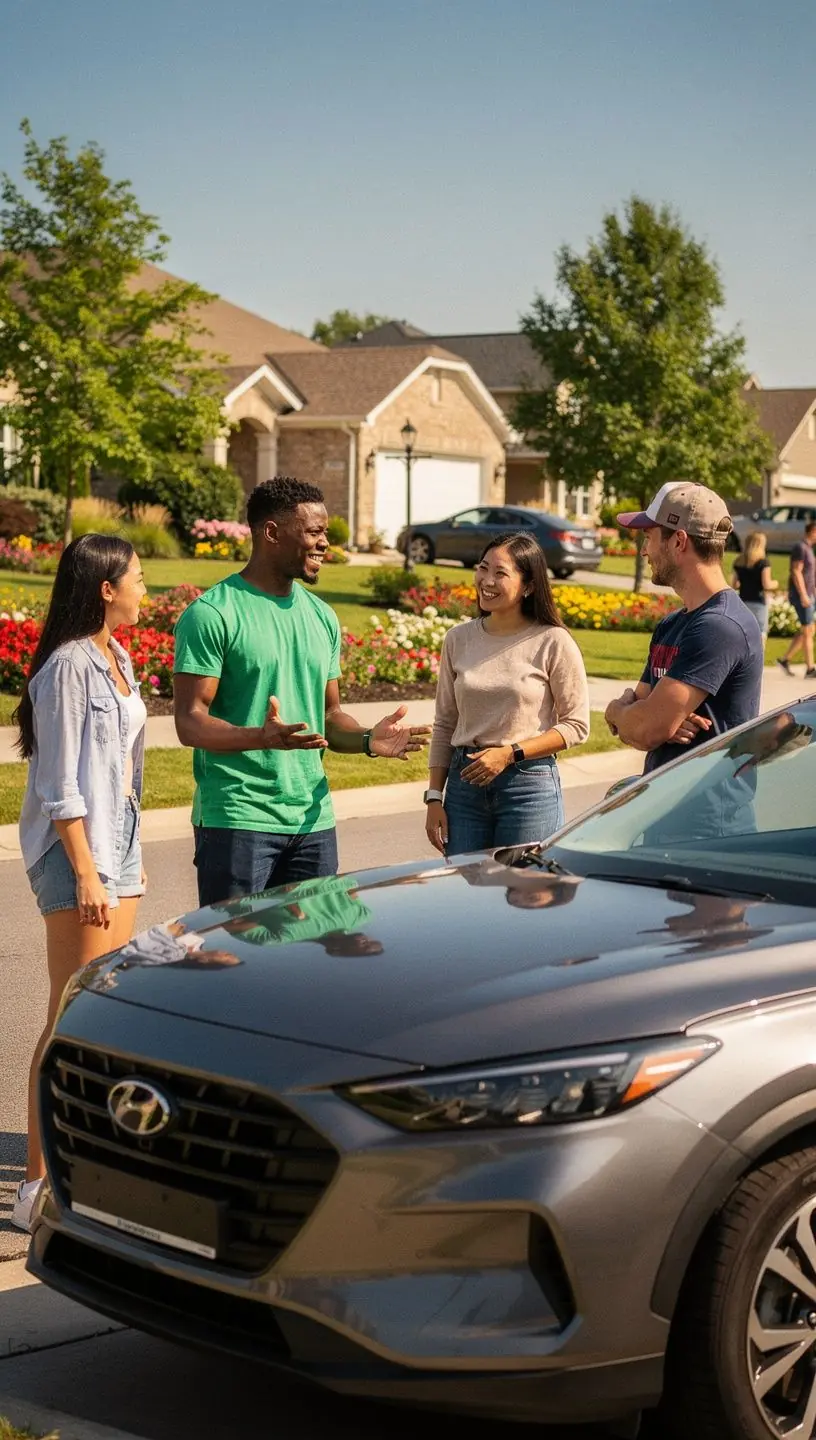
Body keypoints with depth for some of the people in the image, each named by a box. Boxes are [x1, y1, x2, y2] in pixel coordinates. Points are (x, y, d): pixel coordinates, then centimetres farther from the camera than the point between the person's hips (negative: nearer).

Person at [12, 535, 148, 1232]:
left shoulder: (116, 658, 12)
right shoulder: (69, 665, -15)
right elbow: (60, 786, -17)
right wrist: (85, 872, -18)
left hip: (119, 836, 9)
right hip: (76, 845, -9)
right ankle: (38, 1185, -3)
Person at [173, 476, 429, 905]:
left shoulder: (321, 616, 13)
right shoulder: (212, 613, -9)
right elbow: (189, 723, -14)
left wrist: (368, 740, -3)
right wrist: (262, 737, -31)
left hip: (313, 820, 7)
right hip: (237, 819, -7)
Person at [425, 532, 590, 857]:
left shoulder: (553, 643, -6)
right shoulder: (458, 639, 5)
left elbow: (576, 725, -4)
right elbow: (444, 724, 10)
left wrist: (509, 754, -13)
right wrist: (434, 797, 4)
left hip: (530, 784, -3)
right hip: (464, 783, 4)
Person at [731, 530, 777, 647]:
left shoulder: (738, 562, 5)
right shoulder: (763, 562, -9)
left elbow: (734, 585, 6)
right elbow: (767, 585, -14)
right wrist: (775, 584, 7)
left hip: (743, 603, 5)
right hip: (758, 603, -5)